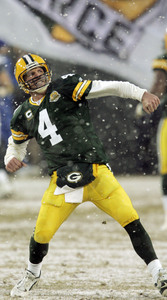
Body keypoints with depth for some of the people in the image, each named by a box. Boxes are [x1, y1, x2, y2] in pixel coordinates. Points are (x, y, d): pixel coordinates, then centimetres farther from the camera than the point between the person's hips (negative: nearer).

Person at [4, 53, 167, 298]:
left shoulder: (66, 87, -1)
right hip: (62, 183, 3)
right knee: (42, 234, -2)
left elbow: (111, 87, -9)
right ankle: (33, 274, 31)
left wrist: (142, 94, -24)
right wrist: (11, 159, 5)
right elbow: (16, 144, 30)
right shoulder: (23, 115, 13)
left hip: (96, 174, -3)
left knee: (131, 221, -15)